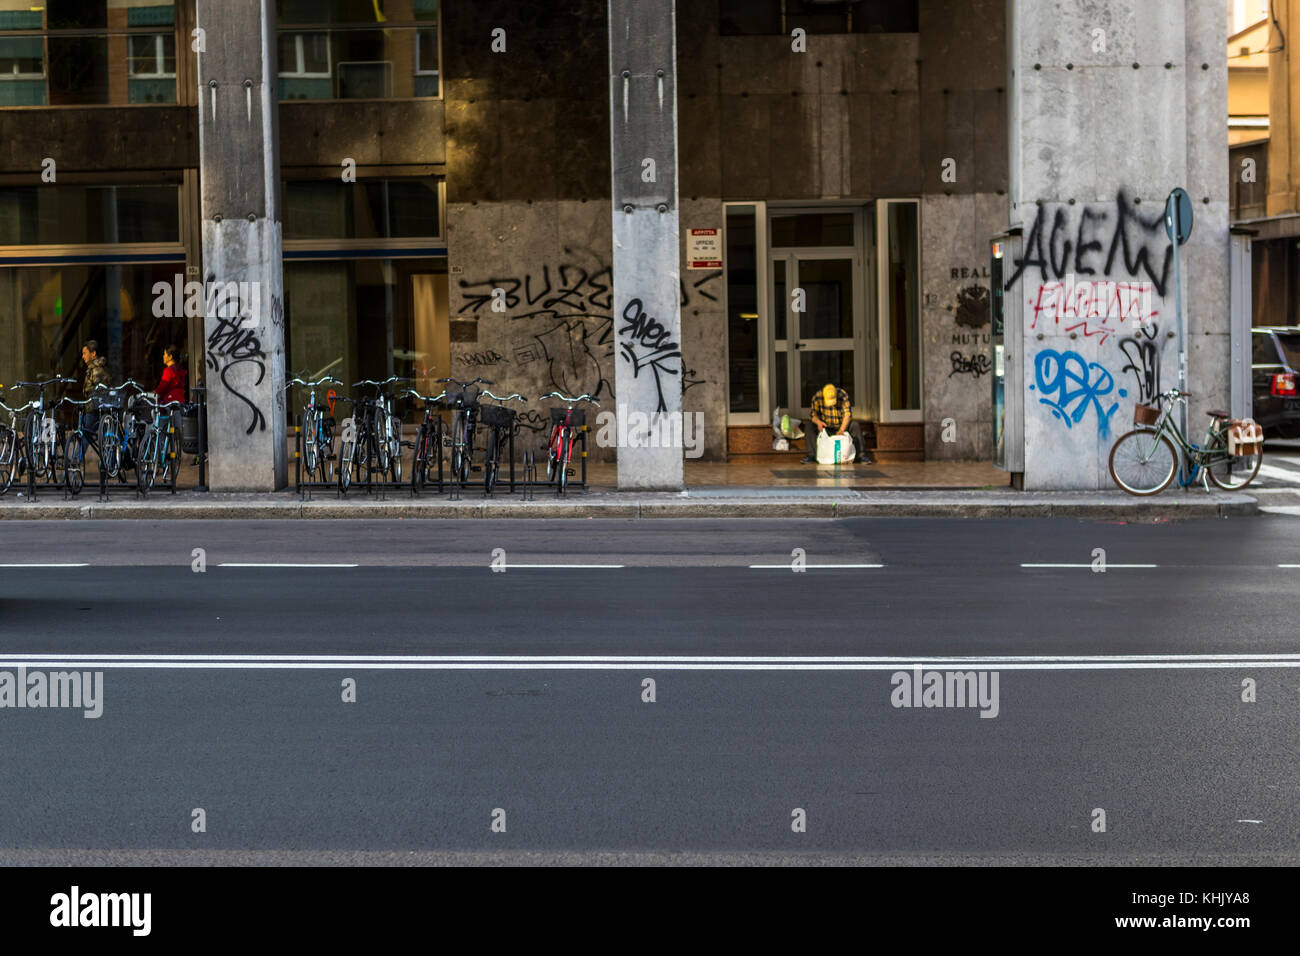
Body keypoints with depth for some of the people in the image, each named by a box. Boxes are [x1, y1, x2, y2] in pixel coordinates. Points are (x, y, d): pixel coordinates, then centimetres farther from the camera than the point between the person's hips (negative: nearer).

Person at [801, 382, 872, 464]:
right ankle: (811, 455, -24)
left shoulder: (843, 395, -23)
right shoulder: (817, 397, -20)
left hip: (842, 425, 0)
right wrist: (818, 422, -39)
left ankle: (861, 455, -24)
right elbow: (814, 415, -15)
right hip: (825, 426, 1)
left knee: (856, 426, -28)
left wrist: (841, 430, -38)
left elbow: (847, 414, -26)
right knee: (809, 428, -26)